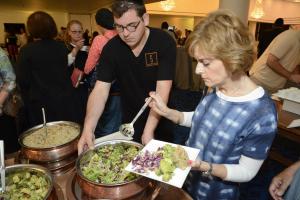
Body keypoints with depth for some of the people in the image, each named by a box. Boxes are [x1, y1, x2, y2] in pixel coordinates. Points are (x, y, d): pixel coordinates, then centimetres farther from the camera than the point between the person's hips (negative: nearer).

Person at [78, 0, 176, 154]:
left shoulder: (164, 42, -20)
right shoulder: (111, 48, -11)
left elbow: (162, 90, -25)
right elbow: (100, 90, -16)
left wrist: (149, 130, -35)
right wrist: (88, 127, -31)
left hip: (160, 124, -2)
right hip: (129, 125, 3)